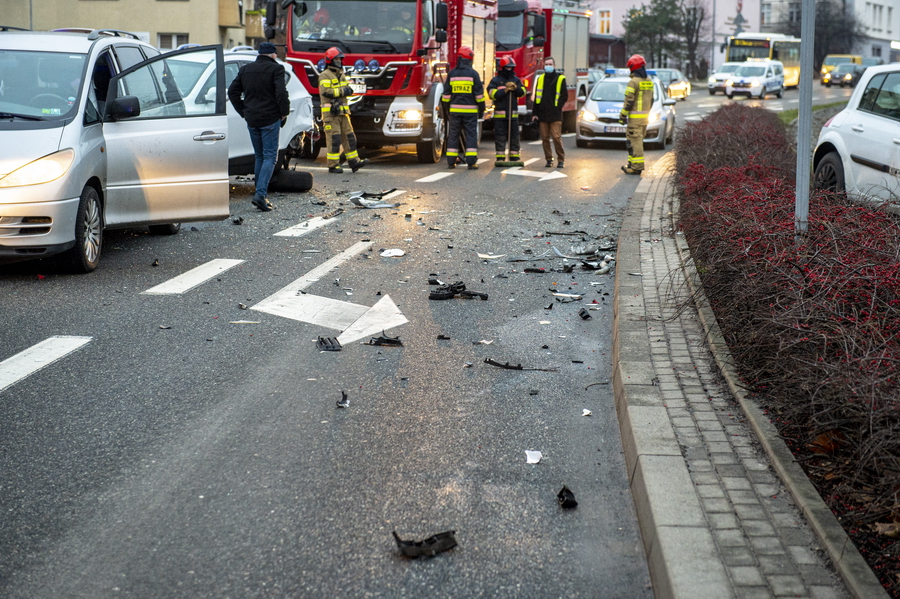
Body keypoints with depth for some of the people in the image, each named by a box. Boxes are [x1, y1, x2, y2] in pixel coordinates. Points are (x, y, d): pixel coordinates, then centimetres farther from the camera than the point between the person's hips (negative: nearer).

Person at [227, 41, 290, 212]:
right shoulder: (275, 69, -7)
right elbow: (281, 93, -17)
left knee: (260, 157, 15)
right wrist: (284, 113, -4)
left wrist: (243, 112, 15)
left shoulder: (245, 69, 12)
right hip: (270, 119, -6)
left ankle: (261, 194, 14)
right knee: (270, 156, -4)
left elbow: (232, 91, 11)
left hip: (252, 119, 6)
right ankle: (260, 194, -19)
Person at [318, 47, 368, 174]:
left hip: (342, 111, 8)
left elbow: (347, 90, 18)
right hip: (330, 112, -8)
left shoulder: (341, 75, 19)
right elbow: (325, 91, -21)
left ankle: (354, 162, 7)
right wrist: (342, 91, -18)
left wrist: (348, 90, -6)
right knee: (334, 139, -7)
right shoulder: (325, 75, -8)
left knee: (349, 136, 6)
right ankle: (333, 165, -2)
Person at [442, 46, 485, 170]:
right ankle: (471, 162, -6)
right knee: (471, 134, -1)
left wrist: (446, 108, 17)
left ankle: (451, 161, 7)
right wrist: (481, 108, 4)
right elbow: (479, 93, -4)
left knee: (453, 134, 8)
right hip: (470, 110, -2)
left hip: (455, 109, 2)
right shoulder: (473, 74, -5)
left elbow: (447, 94, 7)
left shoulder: (451, 74, 3)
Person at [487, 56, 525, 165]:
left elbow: (522, 92, 3)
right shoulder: (495, 80, 2)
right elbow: (492, 94, -9)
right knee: (500, 136, -2)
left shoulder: (516, 80, 13)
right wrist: (505, 90, -16)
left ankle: (514, 157, 7)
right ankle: (500, 158, 1)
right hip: (500, 112, -3)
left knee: (514, 135, 3)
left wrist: (516, 88, -16)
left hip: (513, 112, 3)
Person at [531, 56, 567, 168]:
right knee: (545, 138, 3)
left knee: (556, 137, -10)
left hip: (555, 115, -4)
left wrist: (557, 107, -6)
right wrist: (535, 113, 7)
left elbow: (564, 96, 3)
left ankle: (561, 160, -3)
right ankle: (549, 159, 11)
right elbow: (536, 97, 13)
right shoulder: (540, 79, 13)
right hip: (542, 115, 4)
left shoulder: (560, 79, 4)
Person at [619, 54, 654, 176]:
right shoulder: (649, 81, 11)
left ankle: (637, 167, -7)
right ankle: (633, 164, 20)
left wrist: (622, 116, -10)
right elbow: (651, 100, 16)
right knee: (638, 141, 15)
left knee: (635, 141, -6)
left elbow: (629, 101, -16)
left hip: (635, 116, -8)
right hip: (645, 116, 8)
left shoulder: (633, 82, -14)